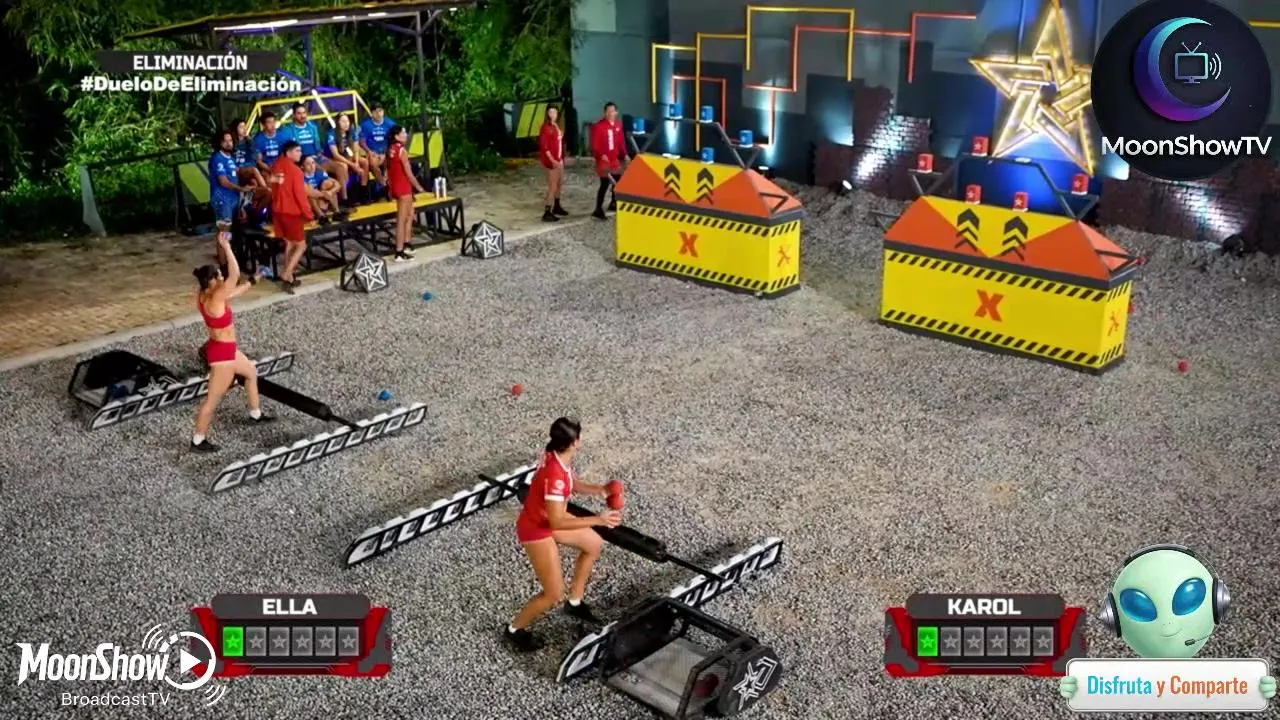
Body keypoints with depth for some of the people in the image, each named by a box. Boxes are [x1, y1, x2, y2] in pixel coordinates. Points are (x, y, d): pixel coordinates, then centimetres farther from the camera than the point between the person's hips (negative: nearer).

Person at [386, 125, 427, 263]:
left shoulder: (390, 150, 9)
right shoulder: (402, 150, -16)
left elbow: (388, 171, 13)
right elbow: (408, 173, -17)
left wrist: (390, 188, 20)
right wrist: (419, 187, -6)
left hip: (395, 186, 9)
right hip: (403, 187, -9)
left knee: (410, 215, 22)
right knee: (401, 220, -5)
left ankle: (406, 245, 27)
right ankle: (399, 253, -3)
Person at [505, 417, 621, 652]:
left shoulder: (560, 457, -10)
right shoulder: (554, 474, -38)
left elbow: (574, 484, 8)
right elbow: (557, 522, -35)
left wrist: (599, 489, -8)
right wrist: (597, 520, -35)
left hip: (548, 518, 9)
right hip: (536, 529, -9)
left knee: (595, 545, 23)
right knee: (554, 594, -4)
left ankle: (575, 603, 37)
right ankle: (515, 629, 22)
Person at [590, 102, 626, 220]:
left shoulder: (618, 124, 5)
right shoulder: (599, 126, -15)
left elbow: (621, 140, 15)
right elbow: (594, 143, -16)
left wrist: (624, 154, 9)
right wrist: (601, 155, -28)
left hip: (615, 158, 7)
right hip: (603, 159, -7)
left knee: (618, 180, 18)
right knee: (605, 184, -11)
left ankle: (614, 203, 38)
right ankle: (598, 210, -8)